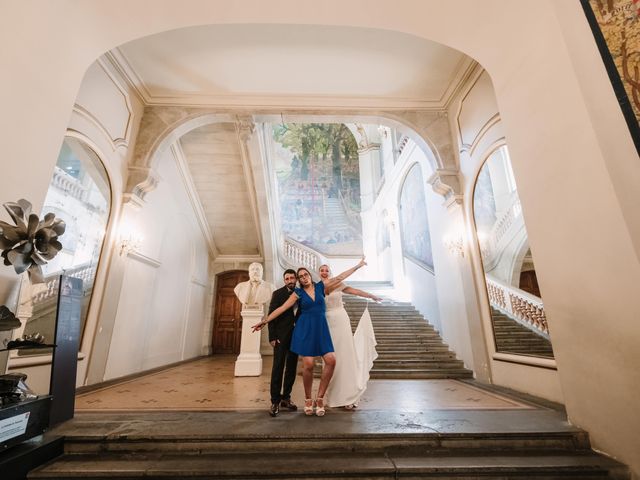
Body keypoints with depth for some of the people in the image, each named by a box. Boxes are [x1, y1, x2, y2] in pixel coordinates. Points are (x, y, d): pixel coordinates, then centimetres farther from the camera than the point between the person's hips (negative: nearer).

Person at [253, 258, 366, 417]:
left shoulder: (321, 286, 7)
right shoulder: (298, 293, 2)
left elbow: (340, 277, 9)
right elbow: (282, 308, 1)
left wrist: (358, 265, 10)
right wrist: (265, 321, -3)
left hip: (321, 328, 2)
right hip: (305, 328, -2)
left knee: (331, 360, -11)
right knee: (308, 364, -8)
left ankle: (320, 397, 6)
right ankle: (308, 399, 17)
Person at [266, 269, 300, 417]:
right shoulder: (278, 293, -3)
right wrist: (272, 337, -12)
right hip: (281, 335, -3)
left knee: (292, 367, 10)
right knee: (278, 367, 0)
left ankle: (286, 397, 23)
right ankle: (275, 401, 10)